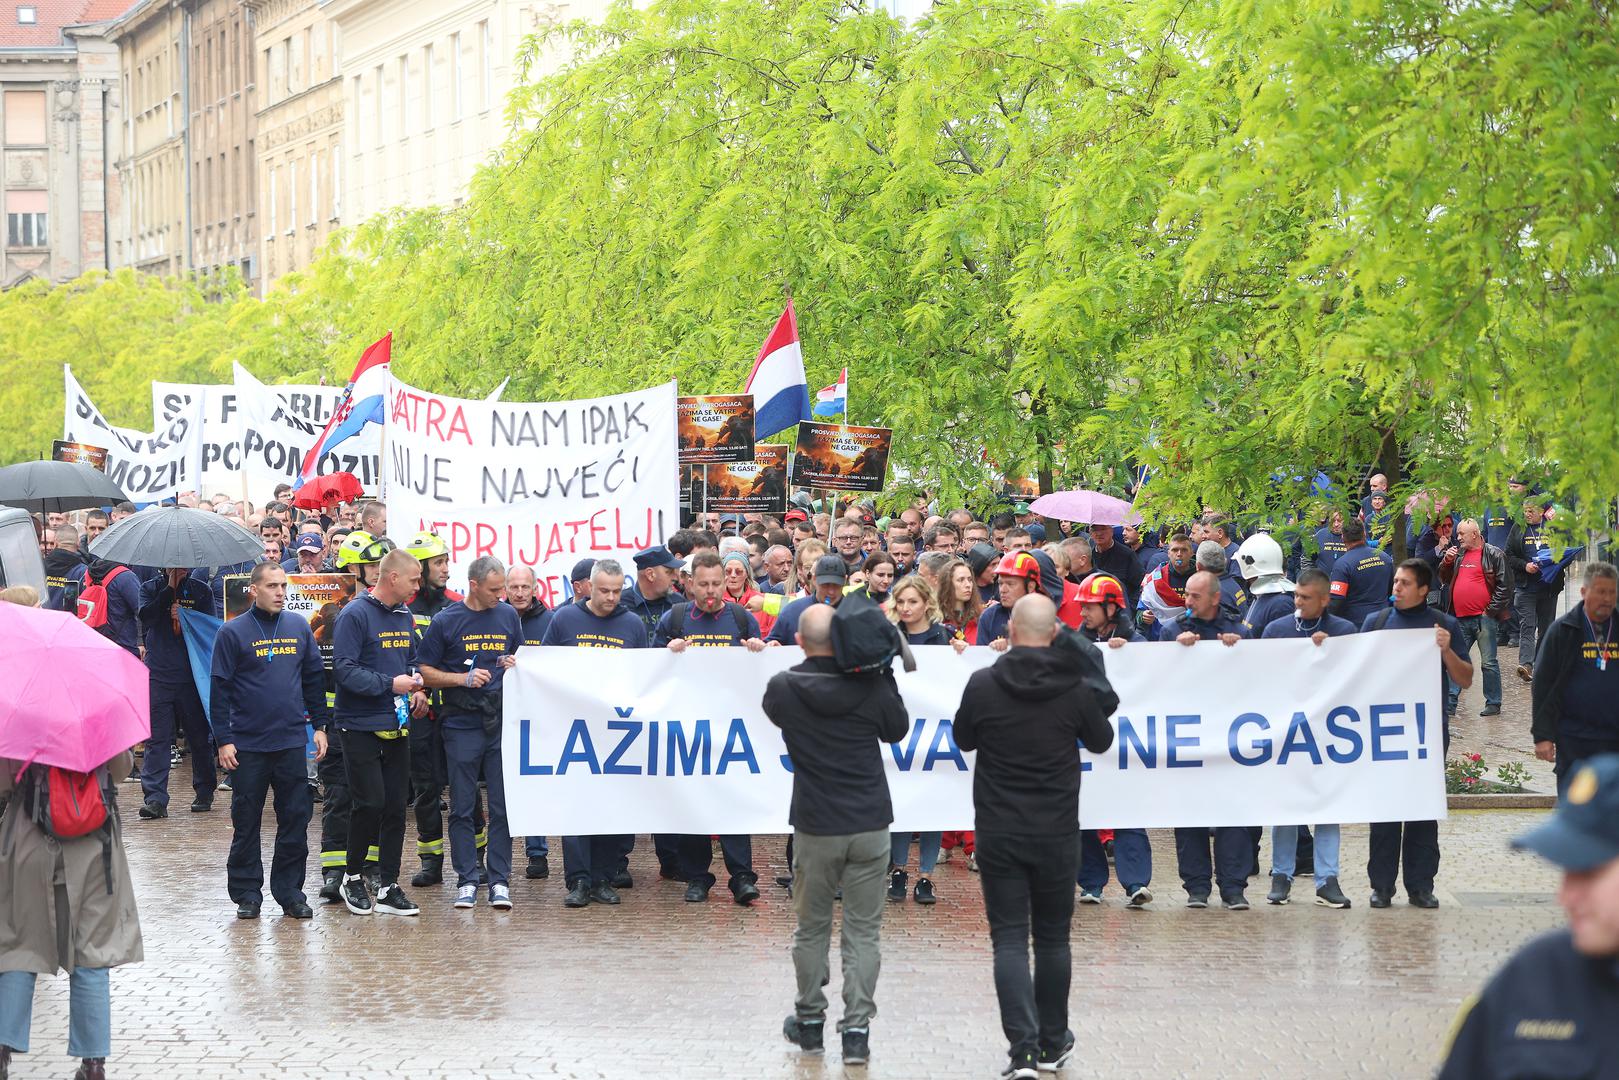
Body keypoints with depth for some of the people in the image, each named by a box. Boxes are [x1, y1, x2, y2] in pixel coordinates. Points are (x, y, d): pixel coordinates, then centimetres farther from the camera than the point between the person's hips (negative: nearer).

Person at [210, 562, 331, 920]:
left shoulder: (299, 627, 8)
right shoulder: (233, 633, -4)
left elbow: (314, 679, 15)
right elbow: (220, 689, -4)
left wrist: (319, 725, 10)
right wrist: (223, 739, -8)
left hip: (292, 742, 3)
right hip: (248, 744, -3)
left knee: (295, 818, 3)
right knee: (246, 822, 4)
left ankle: (290, 890, 12)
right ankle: (247, 892, 12)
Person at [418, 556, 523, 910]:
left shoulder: (508, 616, 10)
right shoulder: (445, 621, -1)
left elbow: (521, 658, 23)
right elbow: (426, 671, 0)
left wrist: (513, 665, 0)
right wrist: (464, 678, -13)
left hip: (502, 722, 2)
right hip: (461, 724, -2)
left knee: (503, 806, 1)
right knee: (462, 808, 1)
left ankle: (499, 881, 6)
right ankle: (467, 880, 8)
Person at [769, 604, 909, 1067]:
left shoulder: (783, 689, -8)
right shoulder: (871, 687, -8)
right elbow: (897, 729, 11)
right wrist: (884, 675, 12)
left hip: (815, 828, 0)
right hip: (870, 825, 0)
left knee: (811, 928, 15)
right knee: (863, 932, 4)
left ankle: (810, 1023, 24)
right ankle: (856, 1031, 0)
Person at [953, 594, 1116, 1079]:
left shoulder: (982, 685, -10)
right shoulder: (1077, 688, -9)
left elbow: (963, 739, 7)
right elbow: (1101, 741, 9)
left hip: (998, 833, -1)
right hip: (1056, 833, 1)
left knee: (1009, 939, 1)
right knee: (1052, 937, 14)